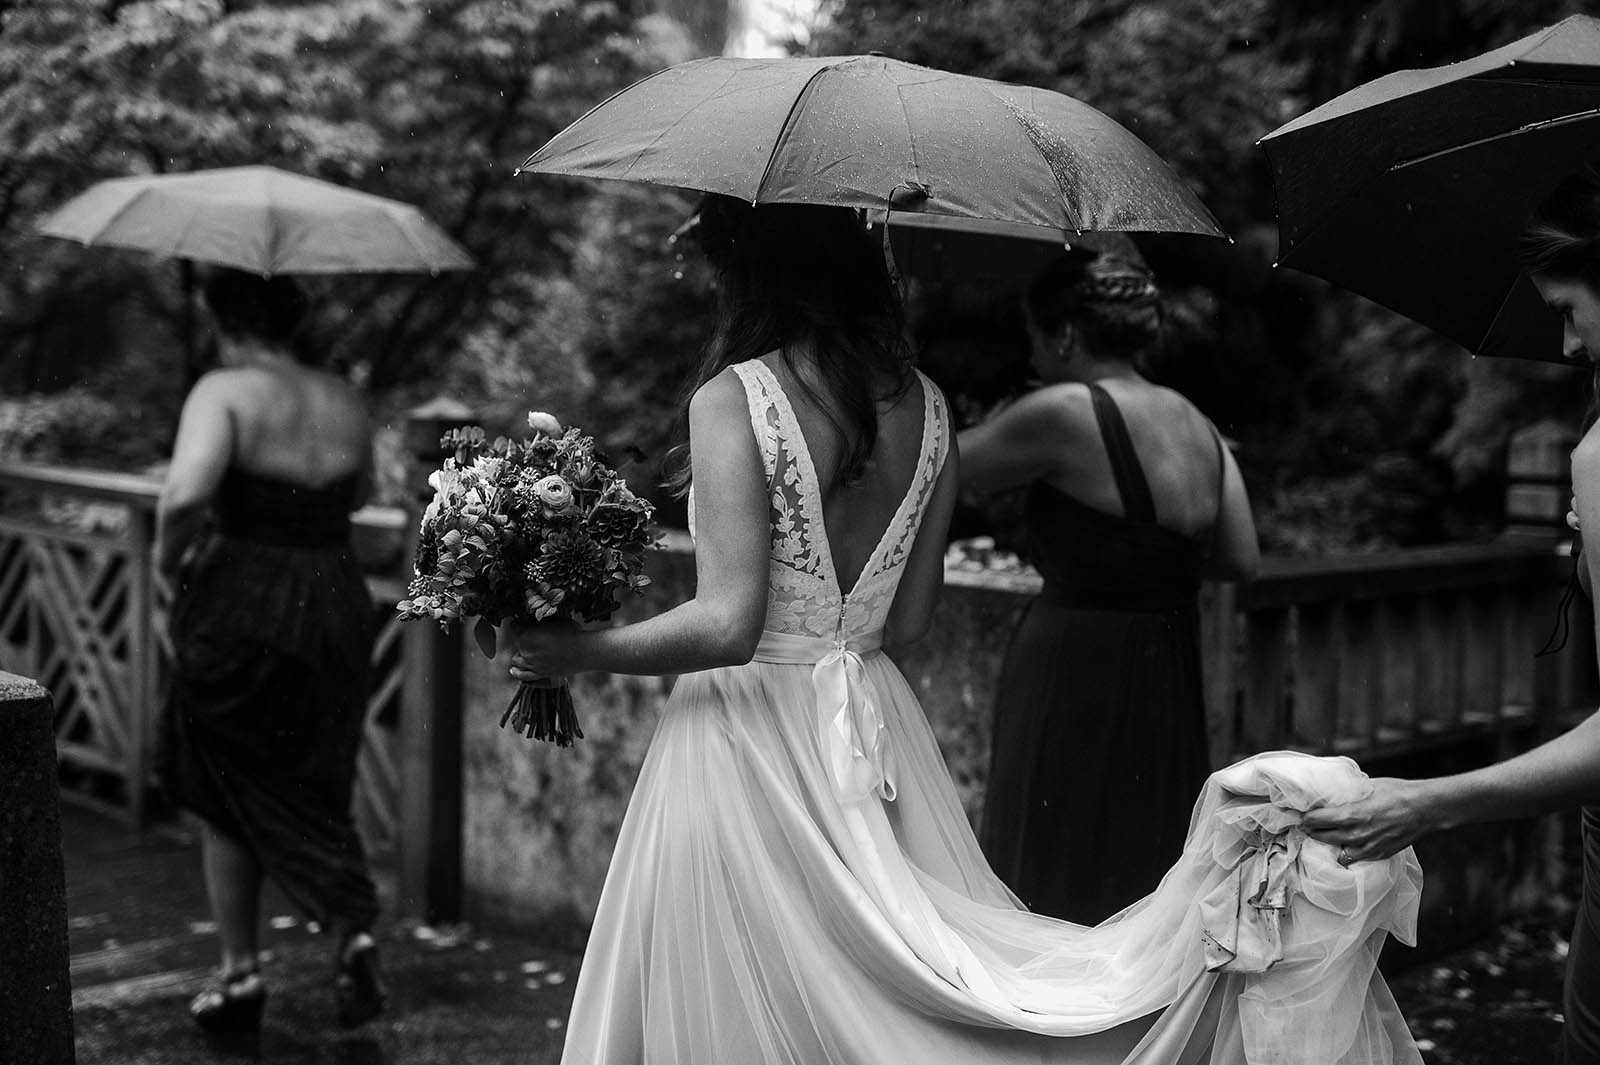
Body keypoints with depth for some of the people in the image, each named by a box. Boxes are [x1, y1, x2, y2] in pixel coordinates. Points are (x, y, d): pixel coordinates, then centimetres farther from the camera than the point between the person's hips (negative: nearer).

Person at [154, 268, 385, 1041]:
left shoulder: (225, 392, -12)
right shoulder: (344, 402, 6)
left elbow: (185, 493, -28)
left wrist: (168, 556, -11)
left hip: (239, 603, -4)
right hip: (337, 601, 4)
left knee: (225, 799, 14)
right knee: (312, 790, 16)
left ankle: (241, 973, 20)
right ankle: (354, 927, -8)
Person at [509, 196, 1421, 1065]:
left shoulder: (733, 401, -14)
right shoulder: (926, 407, 5)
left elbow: (728, 625, -20)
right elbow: (908, 624, 9)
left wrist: (579, 651, -8)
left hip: (752, 732, -6)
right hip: (878, 729, 6)